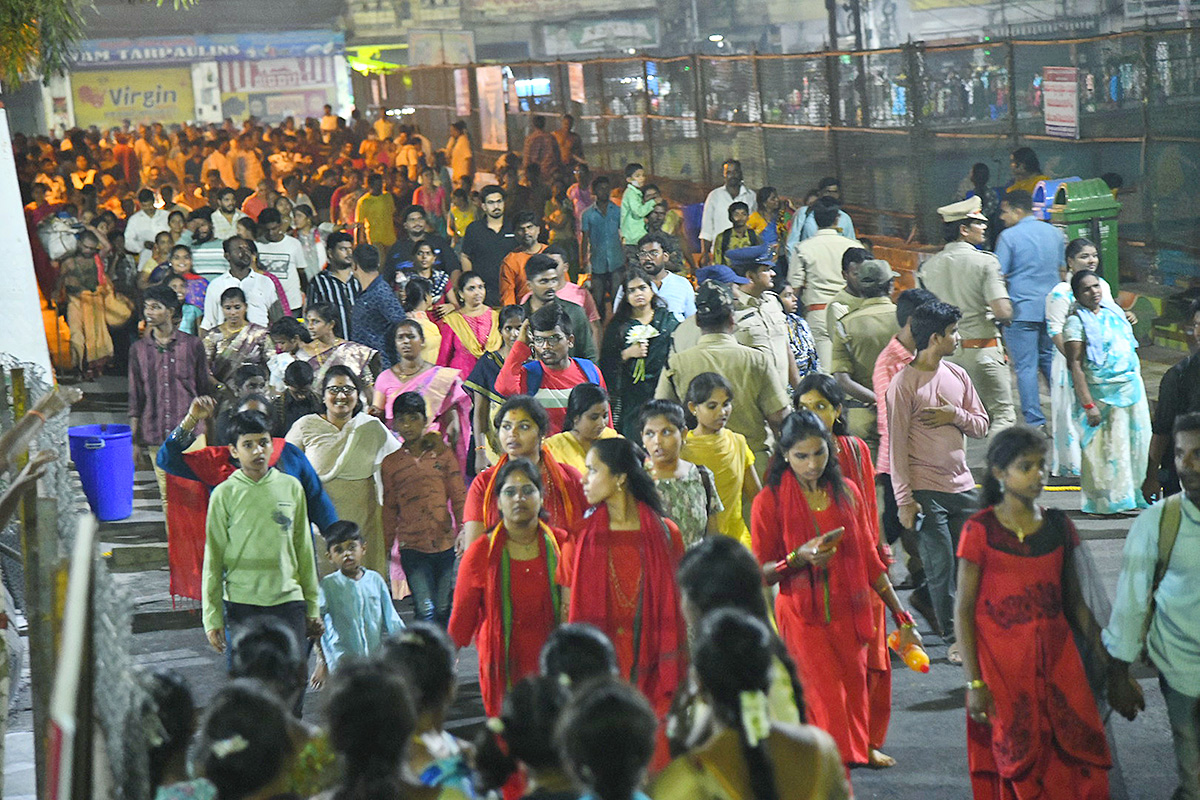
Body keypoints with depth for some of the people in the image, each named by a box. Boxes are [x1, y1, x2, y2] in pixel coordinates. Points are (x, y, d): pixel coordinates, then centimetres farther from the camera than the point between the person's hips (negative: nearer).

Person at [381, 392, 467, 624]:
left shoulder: (442, 455, 7)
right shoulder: (390, 463, 8)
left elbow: (459, 498, 7)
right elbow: (390, 509, 14)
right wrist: (387, 547, 13)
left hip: (446, 544, 1)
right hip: (412, 547, -1)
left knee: (443, 610, 3)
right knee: (426, 611, -12)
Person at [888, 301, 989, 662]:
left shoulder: (957, 375, 10)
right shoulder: (904, 384, -9)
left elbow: (982, 426, 14)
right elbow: (896, 445, -9)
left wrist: (956, 415, -8)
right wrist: (904, 499, -12)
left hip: (962, 486, 5)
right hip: (926, 492, -5)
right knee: (942, 567, -4)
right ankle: (953, 639, 5)